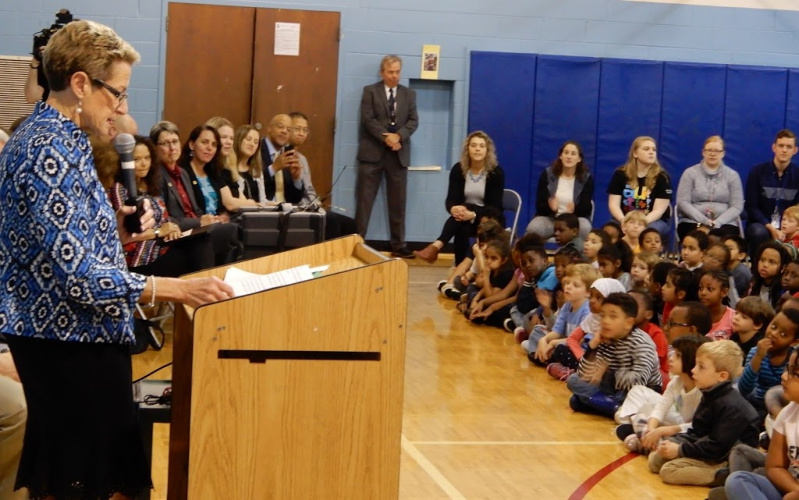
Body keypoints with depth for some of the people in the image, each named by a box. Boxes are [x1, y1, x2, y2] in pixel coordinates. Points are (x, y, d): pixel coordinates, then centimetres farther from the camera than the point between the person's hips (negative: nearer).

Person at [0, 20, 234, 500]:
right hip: (69, 338, -10)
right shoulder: (49, 152, -21)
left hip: (66, 331, 10)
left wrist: (116, 234, 5)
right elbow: (76, 274, -26)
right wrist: (177, 288, -29)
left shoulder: (52, 137, 10)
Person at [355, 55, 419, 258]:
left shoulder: (409, 93, 13)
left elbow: (413, 121, 3)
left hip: (399, 153, 3)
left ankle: (398, 245, 11)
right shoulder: (370, 91, 3)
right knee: (364, 200, -1)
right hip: (373, 152, -3)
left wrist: (398, 136, -14)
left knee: (398, 203, 6)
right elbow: (368, 119, -7)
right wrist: (386, 136, -18)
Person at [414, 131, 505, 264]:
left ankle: (436, 247, -50)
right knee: (461, 229, -35)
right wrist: (454, 209, -36)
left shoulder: (496, 172, -12)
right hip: (465, 216, 3)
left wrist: (473, 215, -36)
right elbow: (451, 199, -9)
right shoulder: (458, 169, -4)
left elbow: (495, 206, -16)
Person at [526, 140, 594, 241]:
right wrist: (551, 208, -27)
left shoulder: (586, 178, 0)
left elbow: (586, 209, -5)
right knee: (533, 229, -33)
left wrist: (574, 210, -29)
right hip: (549, 217, 0)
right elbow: (539, 205, -3)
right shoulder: (547, 174, 1)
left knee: (585, 228, -35)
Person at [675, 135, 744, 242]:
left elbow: (737, 206, 5)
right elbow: (683, 202, 1)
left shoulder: (732, 175, 11)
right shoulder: (690, 173, 9)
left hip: (724, 223, 1)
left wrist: (716, 223, -12)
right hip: (692, 222, -1)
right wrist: (704, 221, -13)